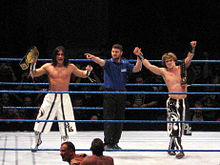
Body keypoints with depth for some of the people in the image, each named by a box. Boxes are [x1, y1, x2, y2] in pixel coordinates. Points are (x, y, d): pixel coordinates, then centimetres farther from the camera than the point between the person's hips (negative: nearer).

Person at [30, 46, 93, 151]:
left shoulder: (70, 67, 5)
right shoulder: (48, 67, 3)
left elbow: (83, 74, 16)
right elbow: (33, 74, 7)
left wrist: (88, 71, -5)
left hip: (64, 98, 0)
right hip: (51, 97, 0)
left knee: (66, 124, -1)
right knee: (41, 119, 2)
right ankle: (36, 141, 22)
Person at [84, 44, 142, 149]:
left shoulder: (125, 64, 9)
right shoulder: (108, 63, -2)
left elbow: (136, 69, 1)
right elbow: (101, 62, -22)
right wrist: (92, 57, -43)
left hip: (121, 94, 3)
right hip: (109, 94, -3)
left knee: (119, 119, 5)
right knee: (108, 119, -7)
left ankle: (115, 142, 12)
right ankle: (107, 142, -6)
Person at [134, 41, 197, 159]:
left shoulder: (181, 68, 6)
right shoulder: (163, 72, 2)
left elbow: (189, 59, -5)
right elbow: (149, 66, 2)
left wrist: (192, 48, -21)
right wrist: (140, 56, -1)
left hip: (183, 101, 3)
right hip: (172, 101, -3)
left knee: (180, 126, 9)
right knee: (175, 125, -12)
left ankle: (171, 148, 24)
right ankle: (179, 150, -8)